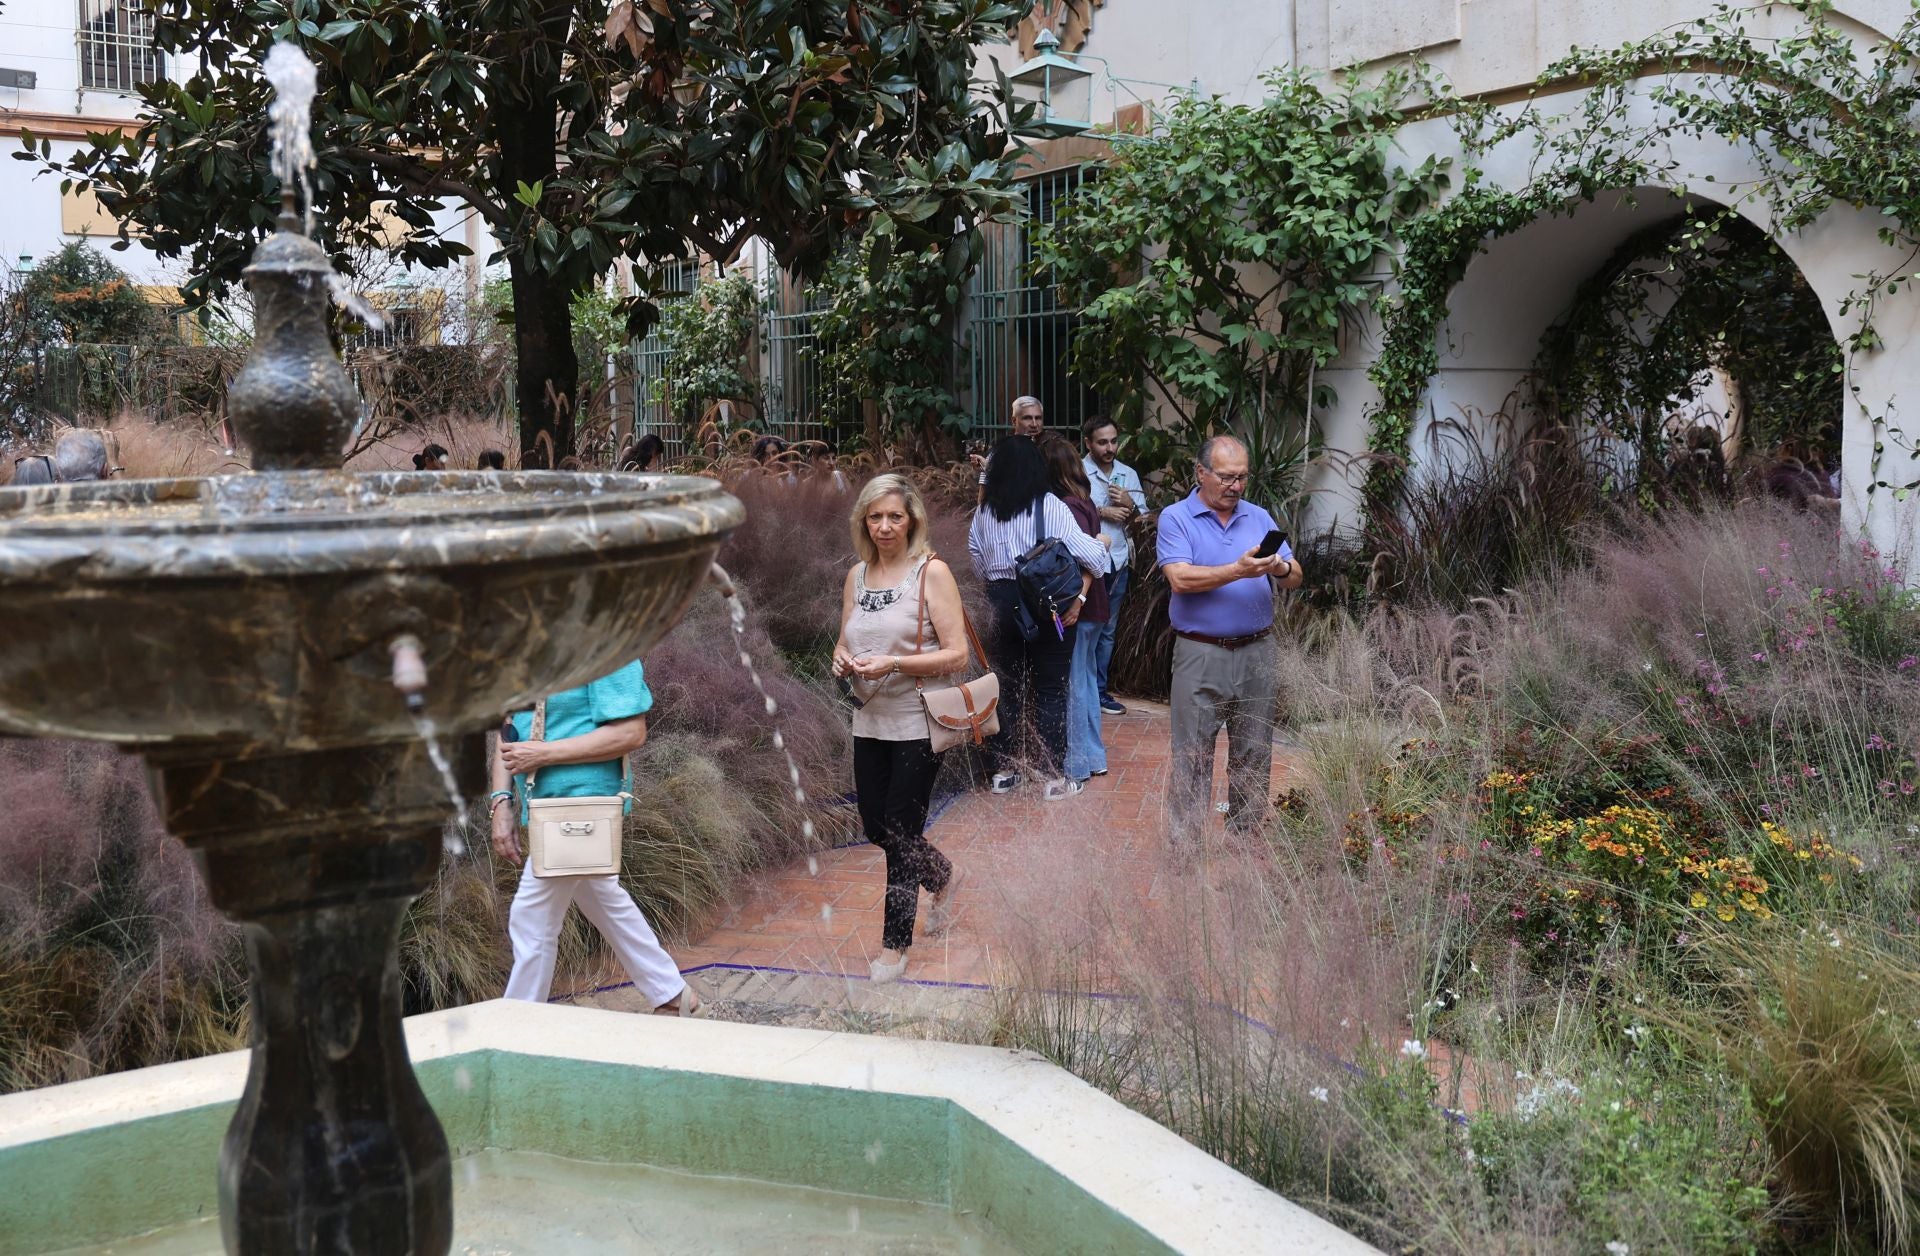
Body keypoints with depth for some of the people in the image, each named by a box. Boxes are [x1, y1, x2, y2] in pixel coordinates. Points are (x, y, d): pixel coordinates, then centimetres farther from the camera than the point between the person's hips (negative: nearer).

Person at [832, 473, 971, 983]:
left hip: (917, 724, -6)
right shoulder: (857, 575, 8)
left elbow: (957, 655, -14)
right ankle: (943, 876, 43)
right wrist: (842, 659, -5)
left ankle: (895, 944, 17)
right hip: (869, 721, 6)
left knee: (901, 831, 1)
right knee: (876, 828, 14)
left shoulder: (932, 572, -10)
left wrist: (894, 664, -24)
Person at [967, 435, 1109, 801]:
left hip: (1001, 605, 4)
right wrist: (1079, 595, -2)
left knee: (1006, 688, 14)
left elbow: (977, 561, 8)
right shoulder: (1050, 507, -9)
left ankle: (1003, 771, 22)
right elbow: (1091, 555, -14)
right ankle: (1054, 778, 7)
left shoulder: (984, 512, 2)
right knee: (1050, 692, 3)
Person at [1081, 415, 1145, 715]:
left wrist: (1129, 506, -9)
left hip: (1118, 562, 6)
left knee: (1107, 630, 13)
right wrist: (1103, 512, -18)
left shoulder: (1129, 474, 10)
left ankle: (1100, 690, 22)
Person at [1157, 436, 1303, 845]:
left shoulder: (1259, 517, 12)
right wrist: (1238, 571, -24)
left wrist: (1282, 569, -17)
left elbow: (1294, 577, 7)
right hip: (1201, 654, -4)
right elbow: (1180, 579, -16)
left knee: (1254, 757, 11)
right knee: (1192, 758, -1)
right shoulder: (1175, 518, -2)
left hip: (1257, 653, 4)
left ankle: (1245, 837, 23)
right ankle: (1185, 843, 7)